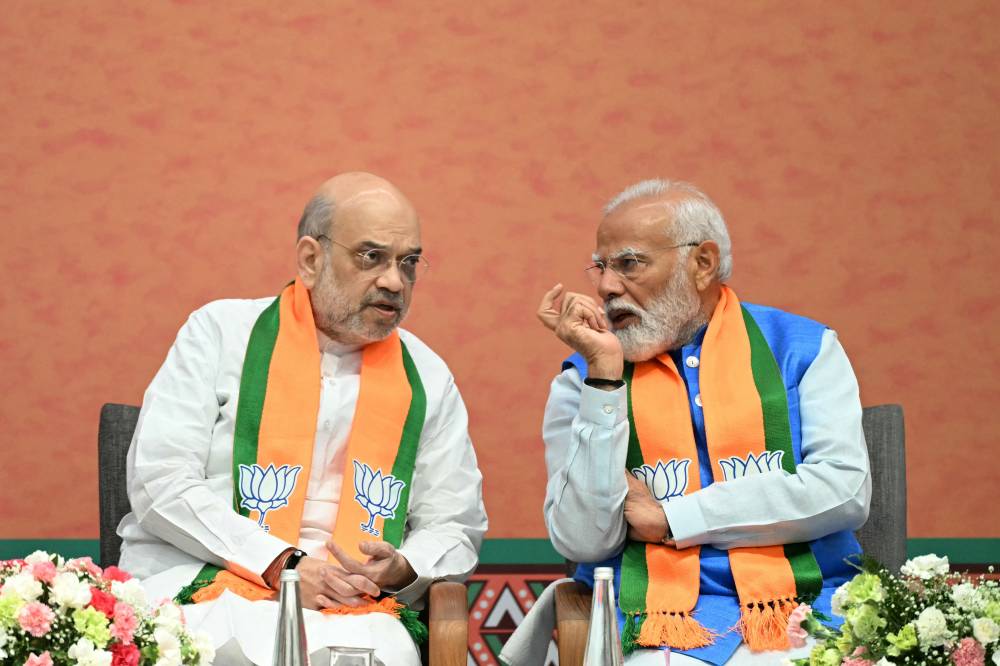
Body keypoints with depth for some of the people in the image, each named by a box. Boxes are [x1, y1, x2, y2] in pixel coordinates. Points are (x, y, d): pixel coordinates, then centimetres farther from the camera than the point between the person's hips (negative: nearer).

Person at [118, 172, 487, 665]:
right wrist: (280, 564, -15)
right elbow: (160, 482, -5)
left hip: (352, 608, 3)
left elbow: (456, 528, 18)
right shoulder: (221, 333, 5)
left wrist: (400, 570, -7)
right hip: (199, 584, -3)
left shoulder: (428, 380, 15)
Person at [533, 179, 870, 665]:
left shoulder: (803, 348, 10)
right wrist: (604, 371, -7)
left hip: (802, 611, 0)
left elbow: (844, 489, -6)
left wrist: (668, 517, -4)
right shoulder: (582, 380, 10)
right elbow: (582, 541, -3)